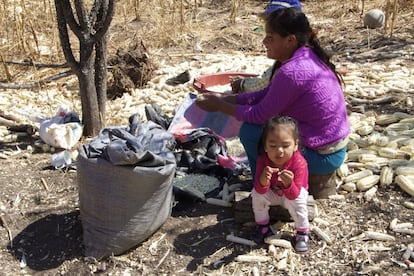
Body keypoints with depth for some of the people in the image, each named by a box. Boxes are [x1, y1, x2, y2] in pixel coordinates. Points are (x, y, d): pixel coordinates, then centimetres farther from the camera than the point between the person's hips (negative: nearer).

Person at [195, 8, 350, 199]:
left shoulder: (292, 72, -27)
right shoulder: (307, 57, 2)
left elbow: (260, 115, -17)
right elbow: (265, 95, 7)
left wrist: (219, 106, -6)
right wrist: (224, 98, 2)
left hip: (321, 155, -9)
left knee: (249, 132, -8)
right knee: (256, 125, 18)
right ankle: (314, 178, 21)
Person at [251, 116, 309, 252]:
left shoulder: (299, 163, -35)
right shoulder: (263, 160, -28)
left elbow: (293, 195, -37)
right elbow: (261, 191, -32)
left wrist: (289, 184, -60)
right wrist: (263, 181, -56)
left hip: (293, 193, -2)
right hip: (273, 193, 2)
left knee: (297, 200, -33)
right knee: (256, 193, -23)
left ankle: (302, 232, -7)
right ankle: (262, 225, 1)